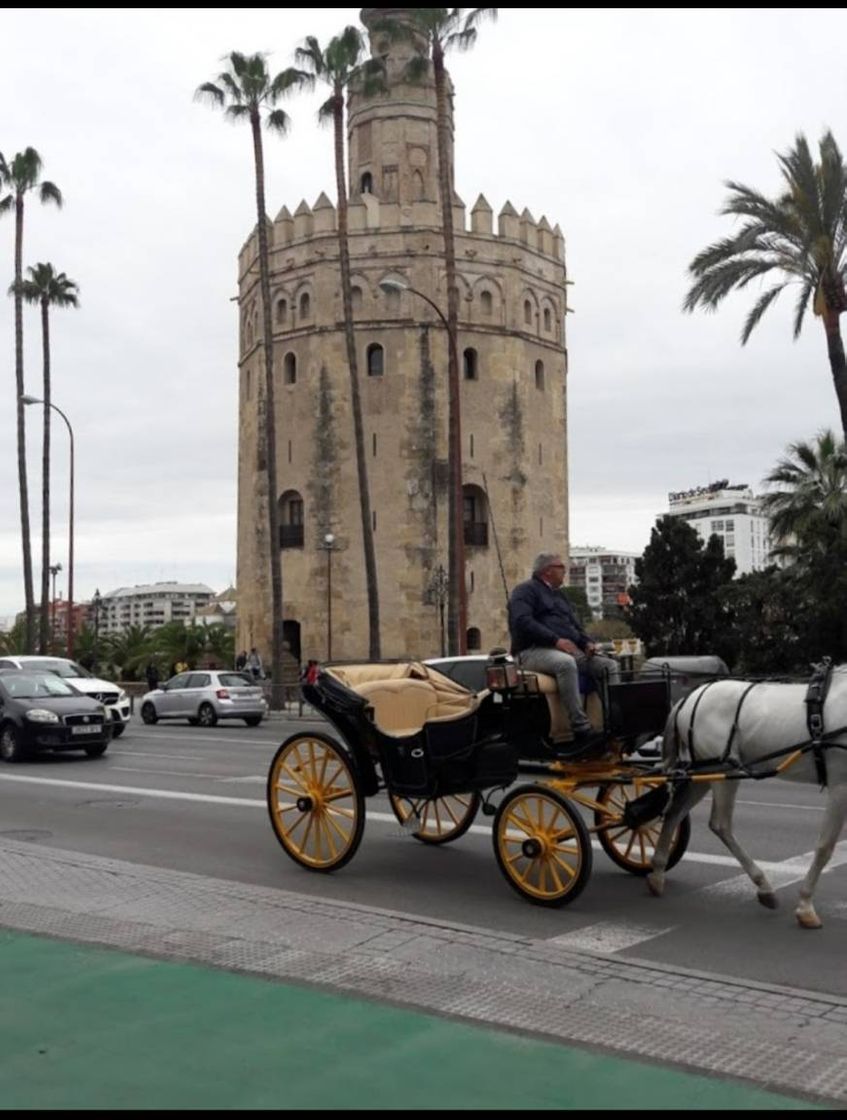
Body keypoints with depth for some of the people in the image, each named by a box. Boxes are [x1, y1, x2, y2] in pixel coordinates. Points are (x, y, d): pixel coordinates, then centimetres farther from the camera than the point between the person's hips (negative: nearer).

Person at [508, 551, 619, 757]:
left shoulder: (560, 595, 28)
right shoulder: (526, 591, 2)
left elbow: (575, 625, 26)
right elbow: (523, 622, -15)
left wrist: (586, 642, 3)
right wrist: (556, 640, -23)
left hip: (568, 650, 8)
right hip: (534, 650, -8)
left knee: (610, 666, -9)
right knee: (566, 663, -39)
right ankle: (582, 731, -44)